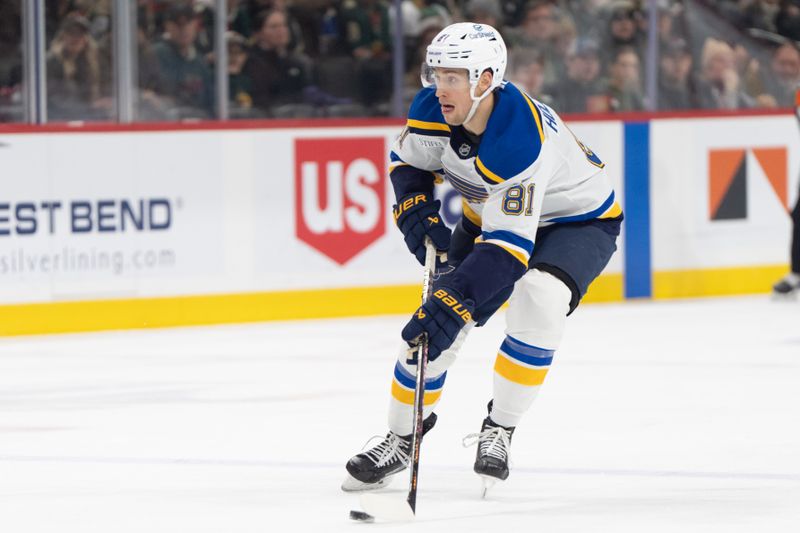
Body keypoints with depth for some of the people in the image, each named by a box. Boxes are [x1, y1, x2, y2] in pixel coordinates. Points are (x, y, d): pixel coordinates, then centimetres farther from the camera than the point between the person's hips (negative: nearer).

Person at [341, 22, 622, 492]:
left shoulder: (521, 140, -40)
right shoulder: (432, 111, -20)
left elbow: (508, 245, -43)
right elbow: (408, 161, 3)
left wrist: (453, 303, -49)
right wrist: (415, 209, -16)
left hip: (580, 220, -6)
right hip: (490, 215, 6)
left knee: (537, 298, -34)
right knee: (433, 326, -4)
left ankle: (499, 430, -17)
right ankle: (400, 440, 17)